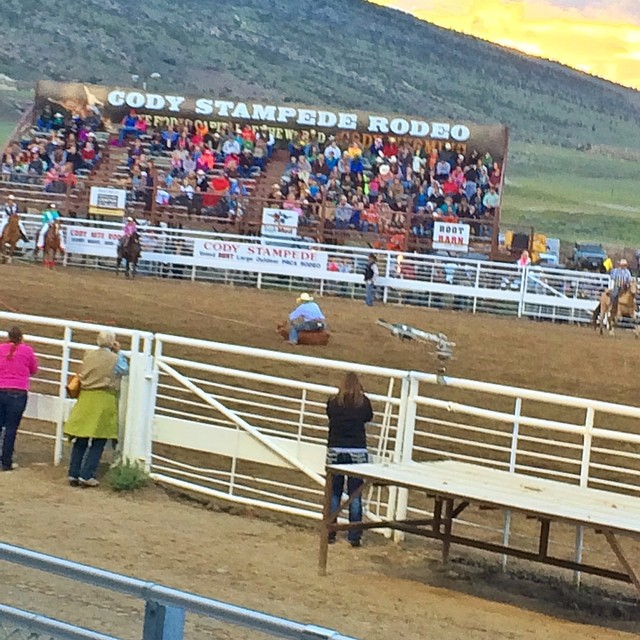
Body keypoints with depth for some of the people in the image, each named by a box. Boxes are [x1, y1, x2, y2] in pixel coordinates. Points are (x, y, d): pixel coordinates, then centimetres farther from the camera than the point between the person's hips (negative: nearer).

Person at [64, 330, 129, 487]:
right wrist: (119, 352, 15)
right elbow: (124, 370, 9)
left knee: (80, 440, 10)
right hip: (104, 401, -5)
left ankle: (73, 474, 12)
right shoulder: (115, 359, -8)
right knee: (98, 442, 3)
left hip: (86, 399, 5)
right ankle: (86, 475, -1)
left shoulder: (88, 356, 3)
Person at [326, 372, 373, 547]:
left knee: (333, 494, 10)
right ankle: (354, 537, 2)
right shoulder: (363, 402, -4)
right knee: (355, 495, 3)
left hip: (335, 452, 1)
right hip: (357, 452, -1)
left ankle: (330, 533, 14)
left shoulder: (333, 403, -2)